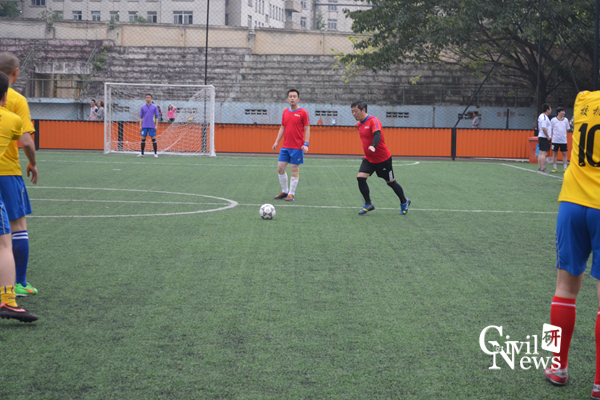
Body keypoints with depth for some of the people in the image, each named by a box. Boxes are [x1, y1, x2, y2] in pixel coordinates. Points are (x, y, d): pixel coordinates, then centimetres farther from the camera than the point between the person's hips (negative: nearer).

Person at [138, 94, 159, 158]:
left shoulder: (154, 107, 2)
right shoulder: (143, 107, 8)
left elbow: (157, 117, 2)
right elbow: (141, 117, 11)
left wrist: (156, 125, -6)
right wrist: (140, 126, 3)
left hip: (152, 126, -2)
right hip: (144, 126, 2)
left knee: (153, 139, -3)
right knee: (143, 139, 2)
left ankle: (155, 153, 1)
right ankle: (142, 153, 9)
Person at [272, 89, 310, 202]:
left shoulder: (303, 113, -5)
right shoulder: (285, 112, 11)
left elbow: (307, 129, -6)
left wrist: (306, 144, -15)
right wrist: (276, 142, 9)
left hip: (297, 147, -5)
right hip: (285, 146, 5)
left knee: (294, 170, -1)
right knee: (280, 168, 3)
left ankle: (291, 194, 7)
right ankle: (284, 191, 17)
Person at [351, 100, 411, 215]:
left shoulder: (373, 121, -21)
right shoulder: (359, 124, 5)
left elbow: (377, 135, -39)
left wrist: (373, 146, -55)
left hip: (383, 159, -6)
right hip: (368, 159, 7)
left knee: (390, 182, 7)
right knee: (360, 178, -13)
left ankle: (404, 202, 30)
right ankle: (368, 204, 2)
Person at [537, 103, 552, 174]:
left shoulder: (541, 116, 15)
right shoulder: (544, 117, -16)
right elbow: (543, 128, -25)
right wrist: (548, 137, -17)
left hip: (540, 137, 10)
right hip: (544, 138, -10)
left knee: (541, 153, 10)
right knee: (544, 153, -9)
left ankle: (539, 168, 13)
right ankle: (542, 169, -11)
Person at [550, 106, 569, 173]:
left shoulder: (566, 120, 5)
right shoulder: (553, 120, -2)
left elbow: (567, 129, 14)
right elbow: (551, 130, 3)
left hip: (563, 140, 2)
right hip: (555, 140, -2)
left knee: (564, 154, 0)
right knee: (555, 153, 4)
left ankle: (565, 168, 4)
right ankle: (555, 168, 12)